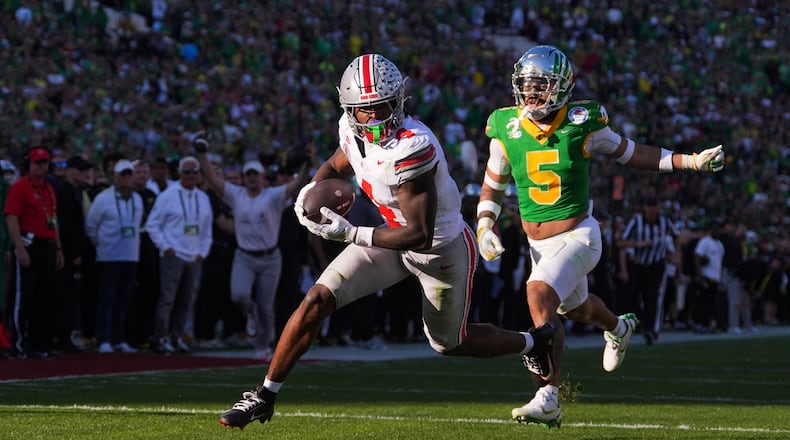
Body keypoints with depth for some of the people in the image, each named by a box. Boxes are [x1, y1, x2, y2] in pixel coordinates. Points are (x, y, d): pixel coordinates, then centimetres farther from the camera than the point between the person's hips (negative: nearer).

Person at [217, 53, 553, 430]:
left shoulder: (412, 148, -36)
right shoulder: (352, 129, -13)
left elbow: (420, 236, -32)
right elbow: (335, 167, 12)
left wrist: (352, 234, -33)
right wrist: (311, 190, -11)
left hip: (442, 248, -6)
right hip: (395, 235, 6)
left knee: (449, 344, 15)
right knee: (317, 300, -9)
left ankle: (534, 343, 42)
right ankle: (264, 397, 1)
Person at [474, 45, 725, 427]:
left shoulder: (581, 123, -12)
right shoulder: (506, 129, -7)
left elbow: (628, 153, 3)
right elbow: (492, 187, 6)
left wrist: (691, 161, -1)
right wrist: (484, 229, -11)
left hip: (578, 236, -5)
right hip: (539, 243, 5)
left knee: (540, 296, -29)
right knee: (574, 307, 27)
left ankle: (548, 399, -30)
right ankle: (618, 328, 64)